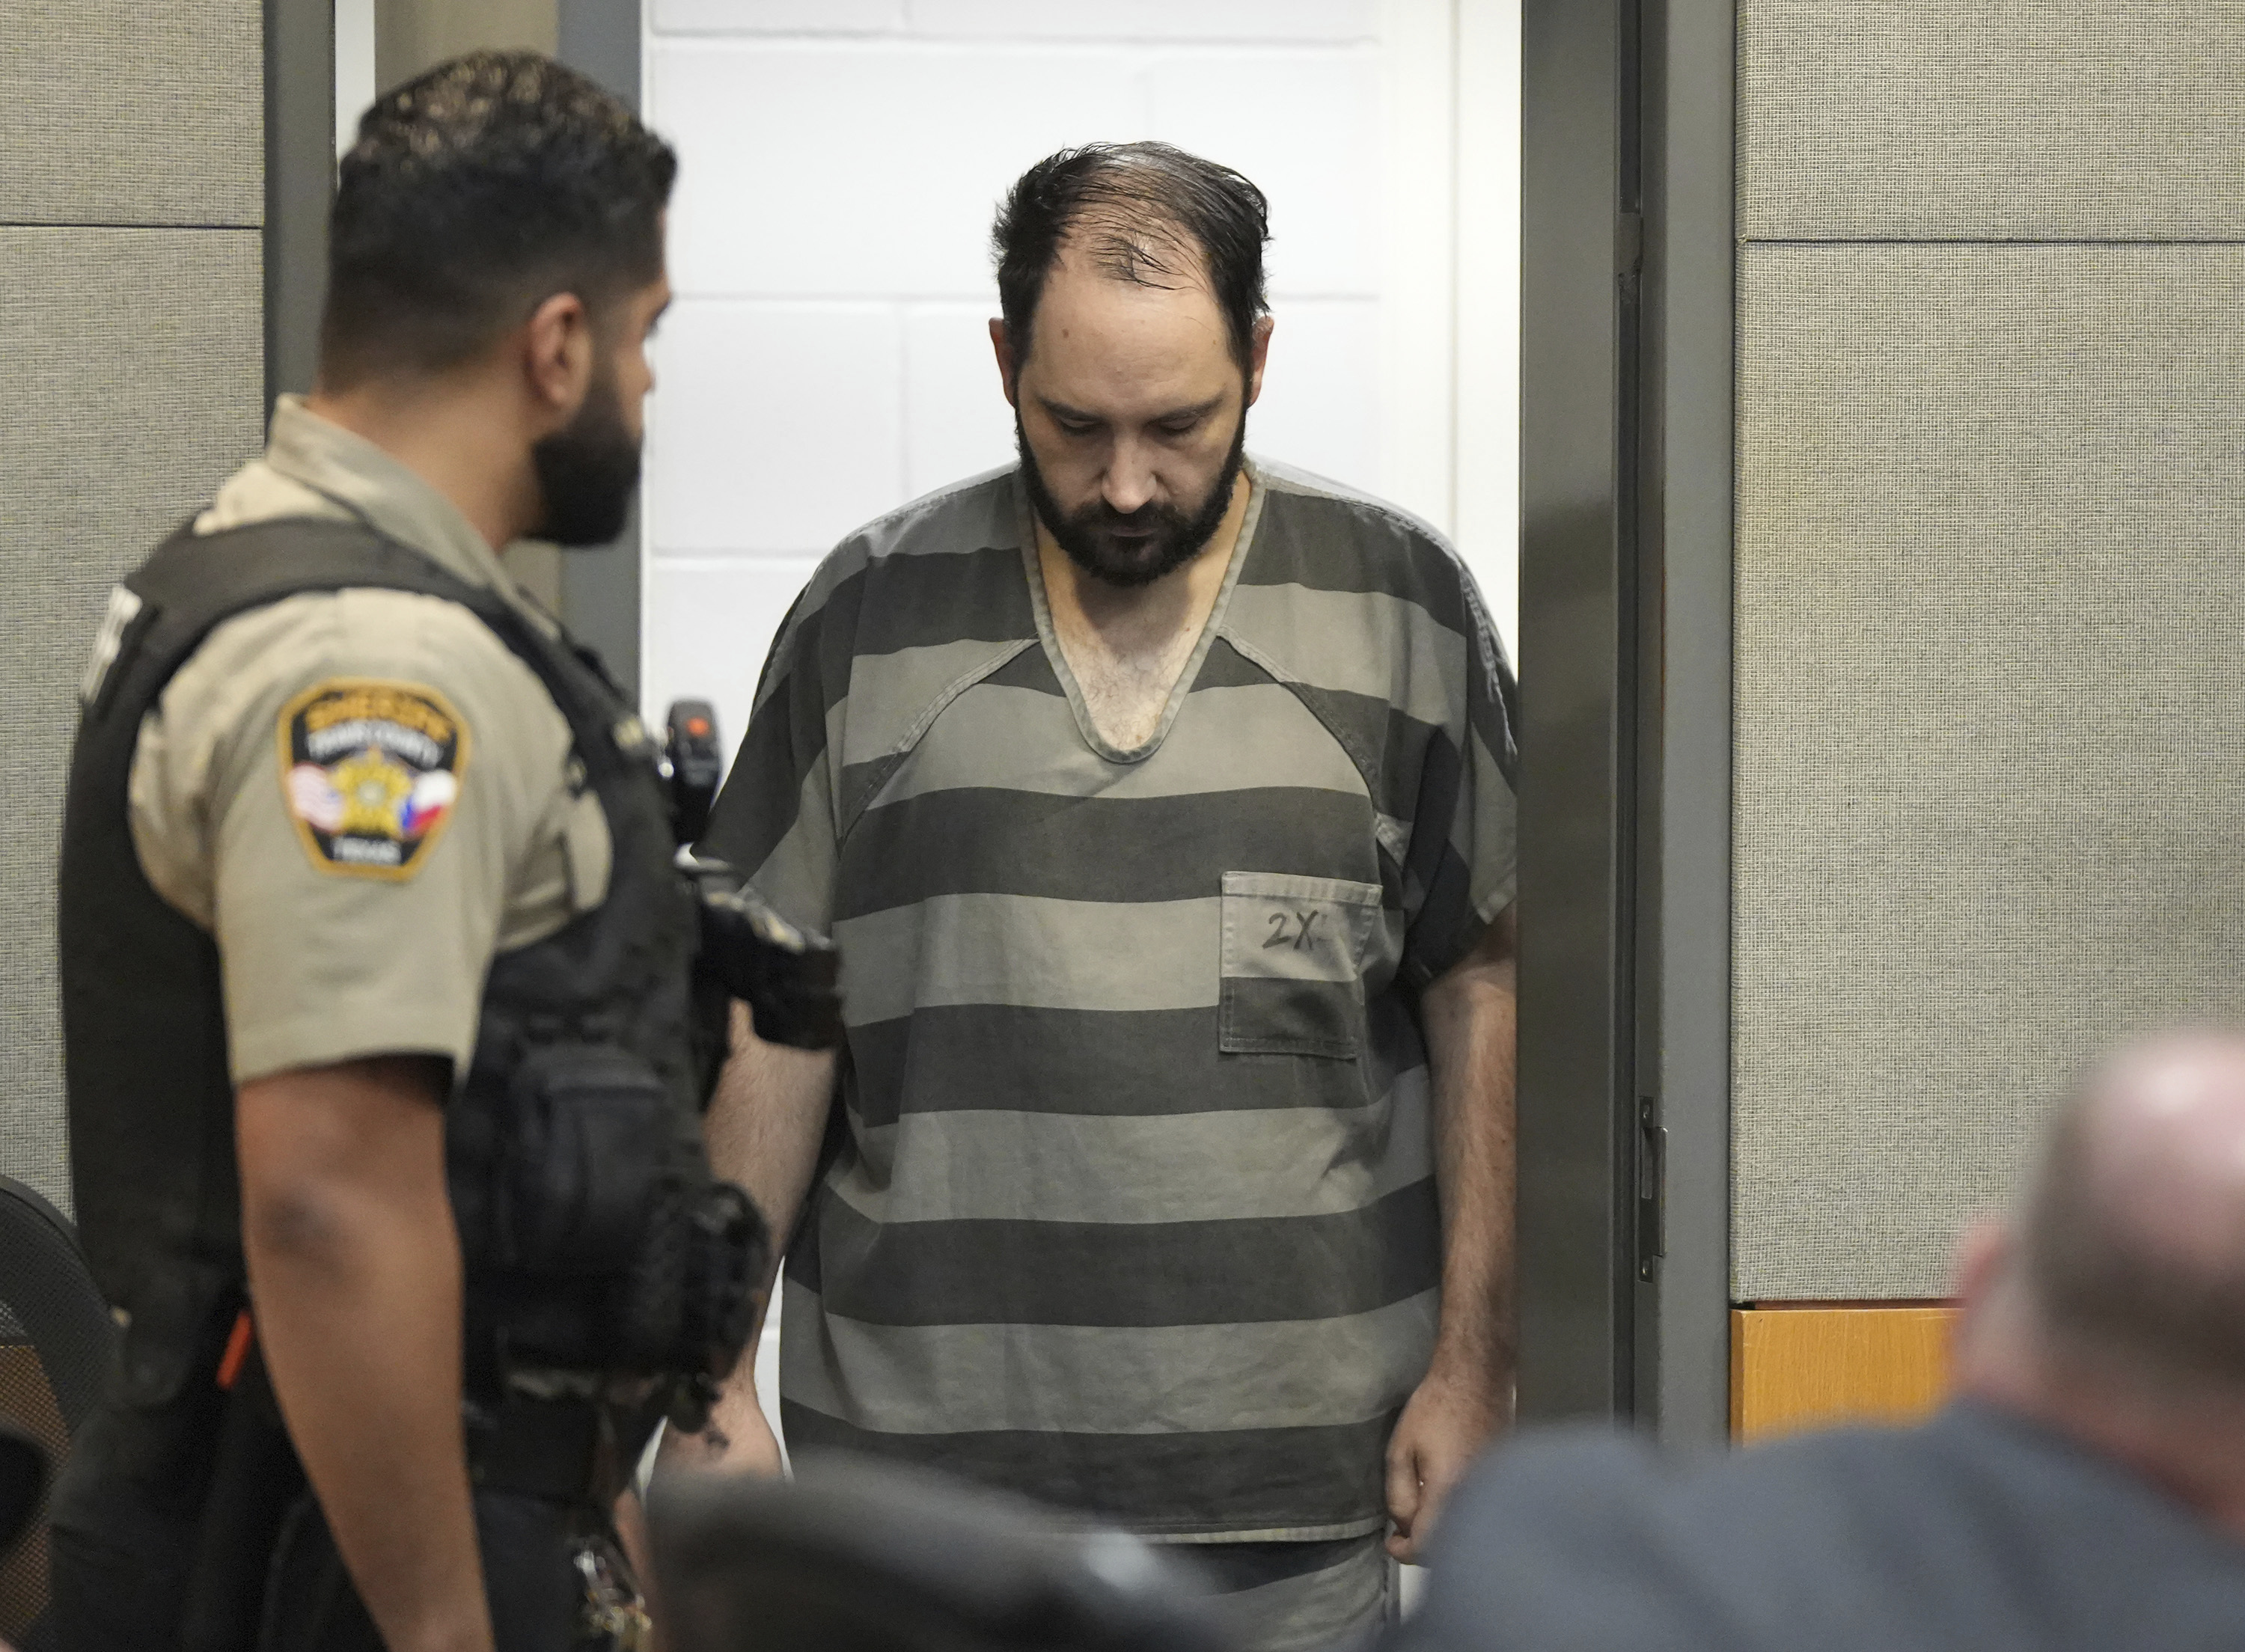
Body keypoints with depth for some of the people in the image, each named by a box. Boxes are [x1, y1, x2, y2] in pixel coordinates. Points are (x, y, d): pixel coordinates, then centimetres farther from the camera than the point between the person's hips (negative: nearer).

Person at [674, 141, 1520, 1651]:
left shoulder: (1398, 605, 4)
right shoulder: (873, 617, 4)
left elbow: (1484, 991, 6)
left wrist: (1473, 1366, 1)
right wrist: (714, 1384, 1)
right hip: (927, 1458, 0)